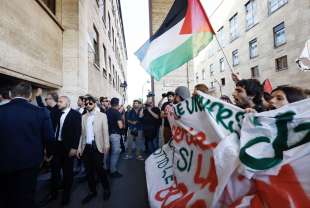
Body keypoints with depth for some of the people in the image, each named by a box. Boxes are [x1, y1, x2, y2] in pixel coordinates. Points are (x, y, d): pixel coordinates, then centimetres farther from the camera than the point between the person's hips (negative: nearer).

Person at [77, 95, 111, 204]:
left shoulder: (102, 116, -2)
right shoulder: (84, 117, 9)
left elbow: (105, 132, -5)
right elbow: (82, 133, 10)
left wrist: (106, 146, -11)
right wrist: (79, 147, 7)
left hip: (97, 146, -4)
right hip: (86, 147, 4)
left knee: (99, 169, 1)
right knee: (89, 171, 12)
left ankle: (106, 189, 26)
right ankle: (92, 191, 32)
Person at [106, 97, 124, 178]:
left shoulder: (107, 111, 4)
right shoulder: (117, 112, -16)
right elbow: (120, 126, -22)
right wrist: (122, 123, 1)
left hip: (108, 133, 8)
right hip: (115, 134, -8)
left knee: (109, 152, 21)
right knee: (115, 153, 4)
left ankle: (108, 168, 35)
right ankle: (113, 171, 14)